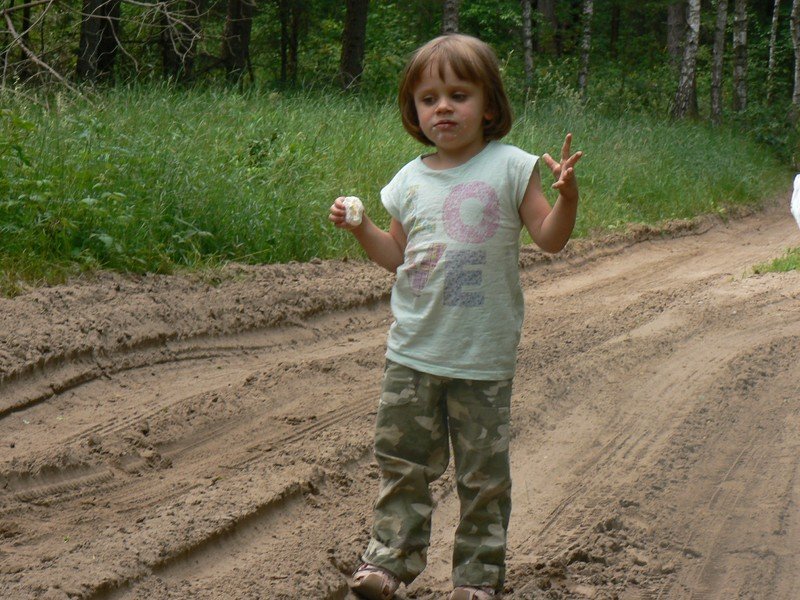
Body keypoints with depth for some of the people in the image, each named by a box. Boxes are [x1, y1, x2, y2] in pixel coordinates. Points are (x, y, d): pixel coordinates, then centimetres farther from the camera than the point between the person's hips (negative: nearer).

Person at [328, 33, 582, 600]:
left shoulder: (510, 167, -4)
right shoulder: (411, 180, 7)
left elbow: (551, 239, -6)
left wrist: (567, 197, -23)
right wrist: (360, 227, 3)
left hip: (483, 360, -3)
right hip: (413, 351, 4)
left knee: (483, 474, 5)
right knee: (402, 461, 8)